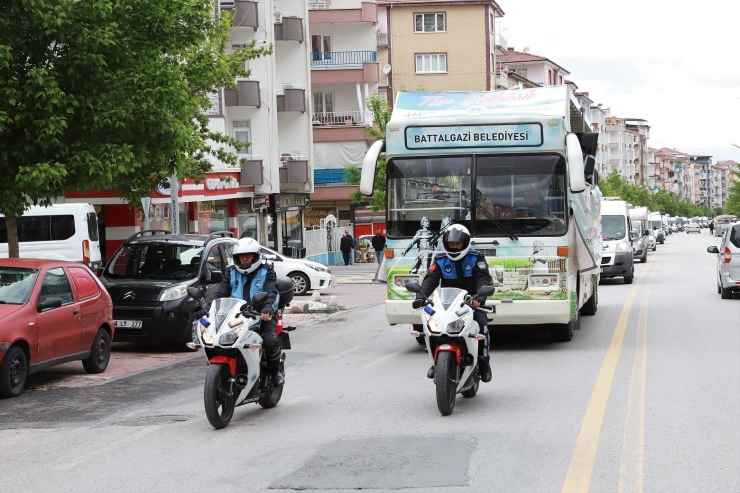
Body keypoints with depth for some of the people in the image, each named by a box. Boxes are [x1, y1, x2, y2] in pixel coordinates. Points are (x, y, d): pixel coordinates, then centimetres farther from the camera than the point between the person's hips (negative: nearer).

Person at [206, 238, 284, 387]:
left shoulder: (266, 271, 5)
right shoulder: (232, 272, 16)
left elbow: (271, 292, -11)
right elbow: (221, 292, 6)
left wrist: (268, 308, -33)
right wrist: (208, 308, -13)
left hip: (262, 315, -3)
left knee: (270, 341, -28)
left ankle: (275, 371, -1)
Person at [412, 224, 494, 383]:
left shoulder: (476, 258, -1)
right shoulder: (440, 260, 5)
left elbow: (483, 279, -16)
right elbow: (430, 279, -8)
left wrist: (480, 295, -39)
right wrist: (421, 295, -30)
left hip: (471, 303, -2)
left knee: (482, 323, -28)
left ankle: (483, 362, -12)